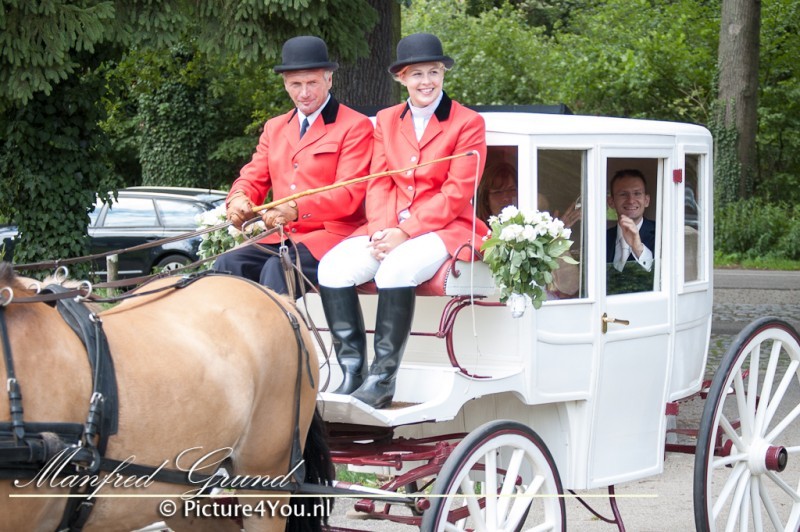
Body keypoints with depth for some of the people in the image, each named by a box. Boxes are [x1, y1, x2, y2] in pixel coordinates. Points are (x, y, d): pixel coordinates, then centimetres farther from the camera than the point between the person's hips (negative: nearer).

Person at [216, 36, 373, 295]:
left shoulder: (355, 126, 1)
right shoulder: (274, 128, 22)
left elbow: (349, 194, -10)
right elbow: (253, 179, 16)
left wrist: (296, 208, -27)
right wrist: (239, 199, -11)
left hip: (330, 236, -6)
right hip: (279, 238, 6)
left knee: (278, 269, -33)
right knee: (227, 264, -21)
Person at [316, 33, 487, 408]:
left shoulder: (468, 123, 1)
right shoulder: (386, 121, 16)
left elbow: (457, 193, -8)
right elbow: (378, 185, 9)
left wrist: (405, 232, -17)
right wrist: (380, 231, -11)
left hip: (443, 229, -5)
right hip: (388, 229, 5)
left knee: (396, 269, -35)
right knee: (333, 267, -22)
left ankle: (382, 380, -28)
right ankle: (352, 373, -20)